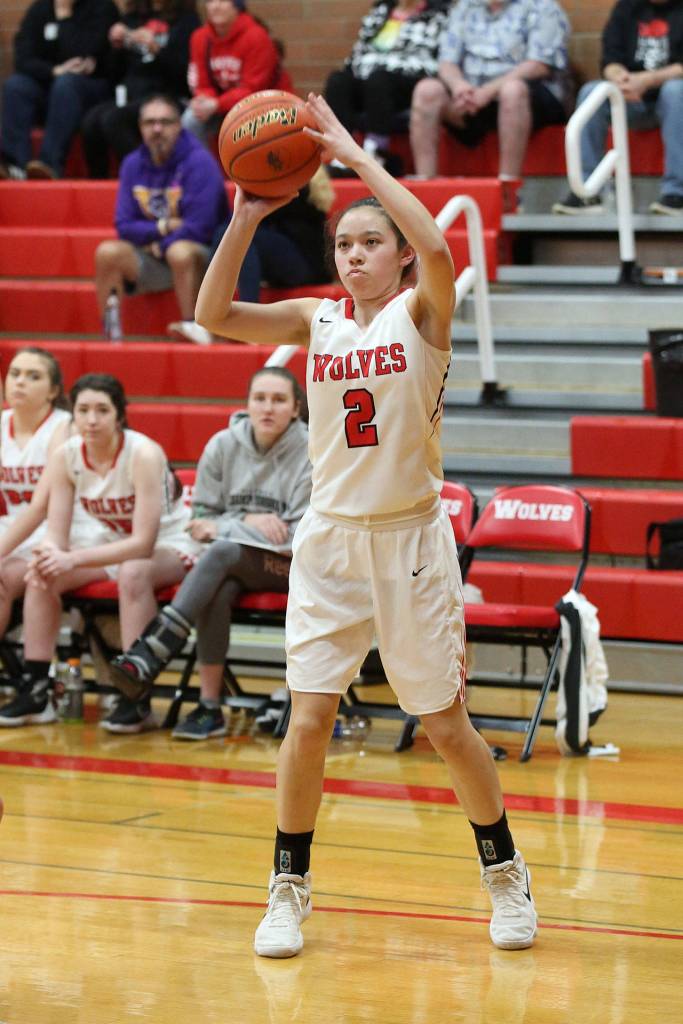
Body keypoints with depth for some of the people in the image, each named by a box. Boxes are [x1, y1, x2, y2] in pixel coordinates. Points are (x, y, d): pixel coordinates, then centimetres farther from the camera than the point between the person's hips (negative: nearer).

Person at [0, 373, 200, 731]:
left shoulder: (143, 454, -27)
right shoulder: (65, 456, -11)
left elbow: (143, 543, -31)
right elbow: (56, 533, -12)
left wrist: (74, 559, -40)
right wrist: (50, 553, -38)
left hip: (168, 544, -6)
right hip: (112, 543, 6)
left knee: (133, 573, -37)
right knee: (42, 573, -16)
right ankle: (34, 693, -11)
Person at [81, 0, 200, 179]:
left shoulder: (186, 18, 4)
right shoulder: (132, 18, 18)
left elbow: (183, 70, -7)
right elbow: (115, 76, 19)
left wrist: (155, 49, -19)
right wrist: (116, 47, 2)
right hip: (129, 97, 5)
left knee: (112, 119, -32)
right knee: (91, 121, -25)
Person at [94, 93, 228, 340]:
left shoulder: (199, 162, -13)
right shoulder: (133, 164, 4)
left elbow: (198, 228, -18)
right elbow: (124, 226, 2)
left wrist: (160, 245, -8)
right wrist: (163, 227, -13)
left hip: (201, 257, -5)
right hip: (152, 259, 5)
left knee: (179, 252, -38)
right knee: (107, 252, -21)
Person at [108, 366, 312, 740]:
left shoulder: (311, 454, -7)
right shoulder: (223, 446, 4)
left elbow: (302, 536, -11)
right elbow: (202, 519, 11)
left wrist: (224, 528, -13)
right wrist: (248, 521, -9)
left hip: (291, 567, -3)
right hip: (235, 566, 3)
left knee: (222, 551, -34)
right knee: (217, 591, -34)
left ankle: (150, 655, -39)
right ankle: (209, 708, -31)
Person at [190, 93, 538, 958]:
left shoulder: (422, 311, -5)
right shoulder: (316, 321, 4)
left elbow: (438, 251, -28)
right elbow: (213, 314, -7)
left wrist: (357, 160, -24)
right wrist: (245, 220, -17)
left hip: (409, 538, -3)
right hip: (330, 538, 3)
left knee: (445, 726, 5)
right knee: (309, 718, -3)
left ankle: (505, 875, 24)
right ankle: (289, 889, 10)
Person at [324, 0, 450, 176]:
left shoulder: (436, 15, 8)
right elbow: (360, 50, 23)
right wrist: (365, 67, 1)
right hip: (366, 78, 5)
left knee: (378, 80, -36)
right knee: (338, 81, -26)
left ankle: (376, 154, -40)